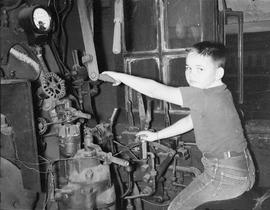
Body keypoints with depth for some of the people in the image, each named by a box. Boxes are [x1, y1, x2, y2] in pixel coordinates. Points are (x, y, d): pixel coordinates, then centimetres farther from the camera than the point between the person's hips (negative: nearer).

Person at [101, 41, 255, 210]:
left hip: (227, 176, -10)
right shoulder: (219, 93, 5)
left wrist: (120, 76, -16)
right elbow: (191, 120, 14)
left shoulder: (205, 96, -27)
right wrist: (157, 135, 18)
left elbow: (155, 90, -26)